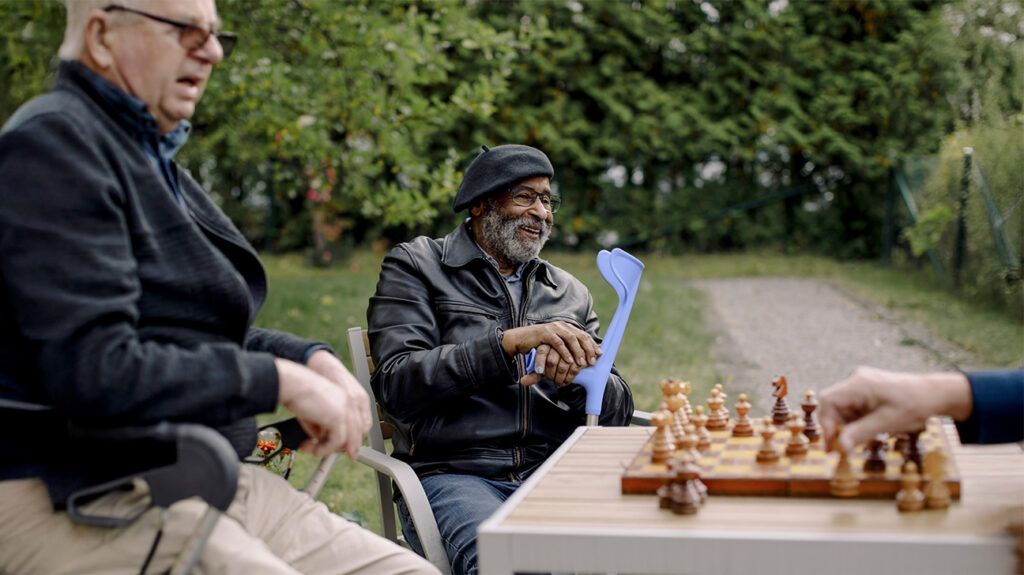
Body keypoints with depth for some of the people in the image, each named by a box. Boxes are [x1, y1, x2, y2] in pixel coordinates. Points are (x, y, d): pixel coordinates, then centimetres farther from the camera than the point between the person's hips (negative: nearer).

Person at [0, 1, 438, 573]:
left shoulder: (154, 158, 18)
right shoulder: (52, 143, -12)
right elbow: (94, 372, -22)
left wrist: (312, 358, 6)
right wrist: (283, 380, -15)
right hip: (80, 497, -9)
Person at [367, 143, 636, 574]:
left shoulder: (570, 293, 20)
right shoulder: (415, 267, 7)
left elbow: (618, 410, 13)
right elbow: (397, 385, -8)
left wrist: (574, 378, -10)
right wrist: (509, 343, -16)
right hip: (452, 473, -4)